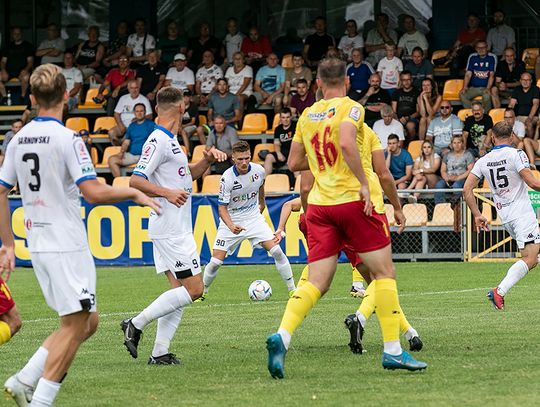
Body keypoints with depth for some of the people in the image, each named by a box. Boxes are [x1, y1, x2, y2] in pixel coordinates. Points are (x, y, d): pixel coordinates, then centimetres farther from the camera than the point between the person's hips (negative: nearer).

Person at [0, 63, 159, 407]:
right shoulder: (67, 139, -13)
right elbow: (94, 192, -20)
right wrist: (135, 193, -5)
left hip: (38, 245, 8)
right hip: (67, 246, -8)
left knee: (89, 321, 14)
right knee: (75, 326, -3)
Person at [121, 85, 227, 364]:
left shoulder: (169, 141, 16)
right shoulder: (158, 141, -14)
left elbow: (187, 174, 29)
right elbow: (135, 180, -21)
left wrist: (207, 160, 13)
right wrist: (167, 192, -30)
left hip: (173, 229, 10)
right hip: (171, 229, -10)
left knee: (179, 290, 7)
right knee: (193, 289, -10)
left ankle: (160, 352, 4)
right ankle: (136, 324, -7)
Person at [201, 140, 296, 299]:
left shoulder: (259, 171, -10)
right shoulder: (227, 178, -23)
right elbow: (222, 207, -20)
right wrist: (231, 226, -36)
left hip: (253, 217, 3)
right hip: (231, 221, -3)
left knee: (276, 251, -11)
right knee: (216, 261, -8)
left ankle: (292, 290, -1)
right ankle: (202, 292, 16)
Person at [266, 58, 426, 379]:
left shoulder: (307, 115, 13)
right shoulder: (351, 108, -4)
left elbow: (294, 163, 17)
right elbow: (346, 143, -22)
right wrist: (364, 182, -18)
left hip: (320, 204, 5)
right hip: (354, 200, -5)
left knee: (316, 283, 2)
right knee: (384, 272, 6)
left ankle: (282, 336, -22)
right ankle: (393, 351, 3)